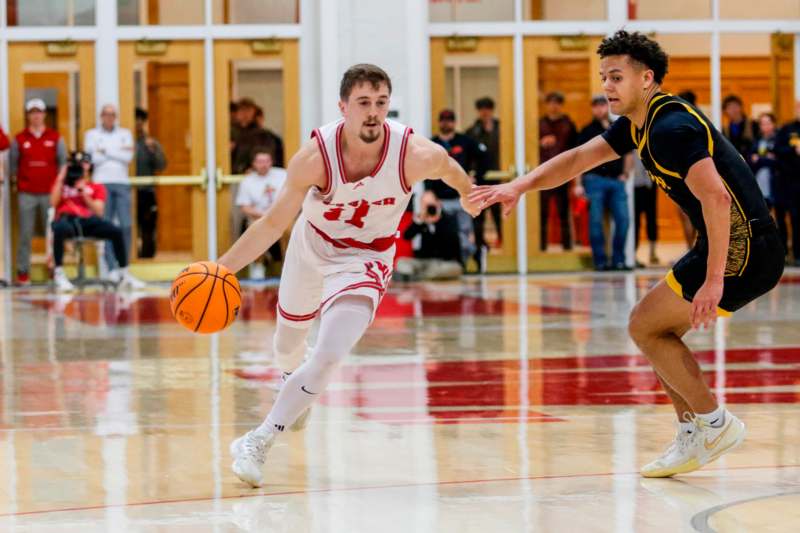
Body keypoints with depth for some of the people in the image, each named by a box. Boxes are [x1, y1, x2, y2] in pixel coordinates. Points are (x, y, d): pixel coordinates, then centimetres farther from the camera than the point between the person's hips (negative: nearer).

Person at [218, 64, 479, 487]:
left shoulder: (415, 154, -29)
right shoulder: (315, 156, -29)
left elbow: (449, 167, -3)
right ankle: (293, 384, 62)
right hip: (312, 246, 2)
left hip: (366, 260, -2)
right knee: (288, 342, 24)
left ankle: (258, 442, -12)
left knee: (327, 358, -22)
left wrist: (468, 196, 18)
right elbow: (274, 223, -21)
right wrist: (222, 267, -31)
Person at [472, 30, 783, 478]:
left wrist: (714, 281, -28)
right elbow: (579, 159, 19)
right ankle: (694, 439, 16)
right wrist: (520, 186, 5)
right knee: (658, 331, 14)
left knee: (645, 327, -4)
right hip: (736, 245, 10)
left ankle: (715, 423, 1)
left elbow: (715, 198, -27)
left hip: (743, 248, -10)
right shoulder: (637, 124, 13)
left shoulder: (670, 128, -18)